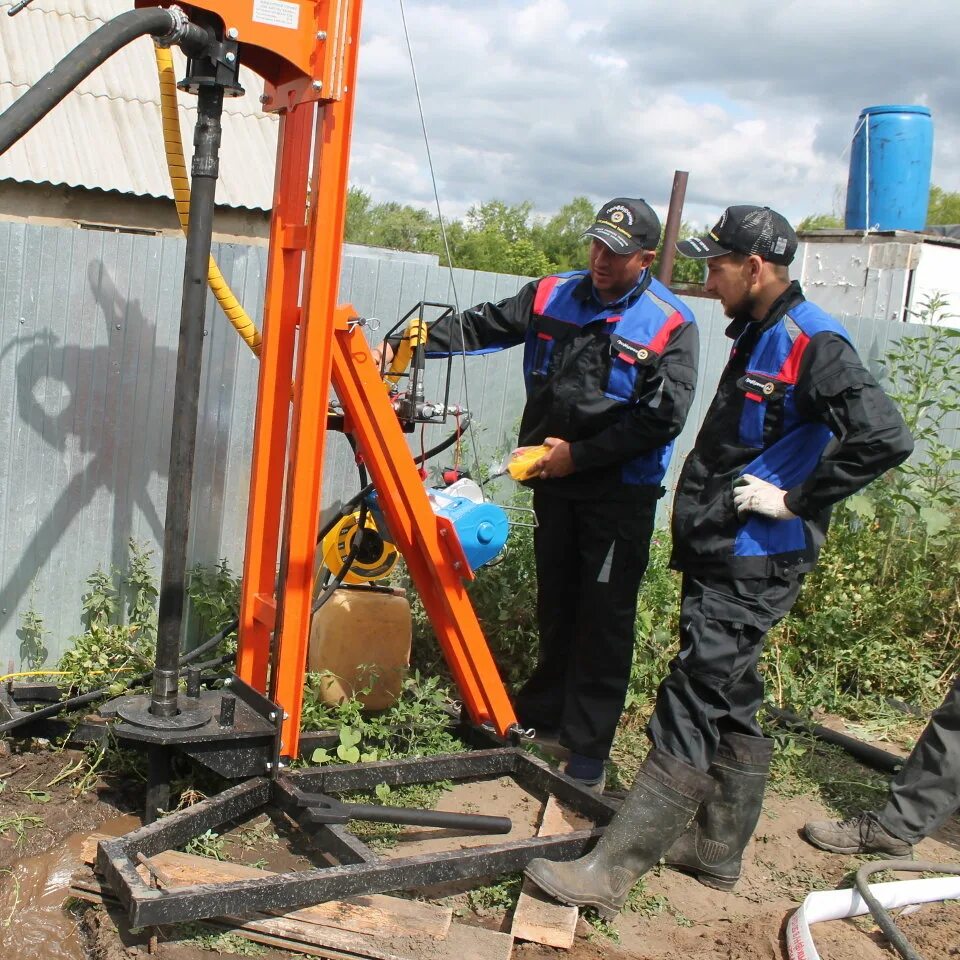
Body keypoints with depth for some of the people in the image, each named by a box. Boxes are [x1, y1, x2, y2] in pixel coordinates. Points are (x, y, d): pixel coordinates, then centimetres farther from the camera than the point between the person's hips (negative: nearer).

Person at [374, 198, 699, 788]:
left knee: (604, 618, -1)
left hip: (621, 492, -4)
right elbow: (481, 327, 5)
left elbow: (662, 417, -15)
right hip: (554, 480, 5)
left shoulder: (671, 326, -11)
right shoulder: (552, 296, 2)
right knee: (555, 606, 17)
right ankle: (544, 715, 34)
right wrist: (403, 347, -5)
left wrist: (579, 454, -15)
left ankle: (587, 750, 9)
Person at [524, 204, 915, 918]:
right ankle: (717, 852, 31)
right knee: (731, 702, 17)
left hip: (753, 566, -10)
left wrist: (794, 499, -20)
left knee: (690, 710, -8)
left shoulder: (811, 344, -15)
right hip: (723, 558, 10)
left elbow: (885, 438, -26)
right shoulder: (756, 336, 15)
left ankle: (610, 873, -3)